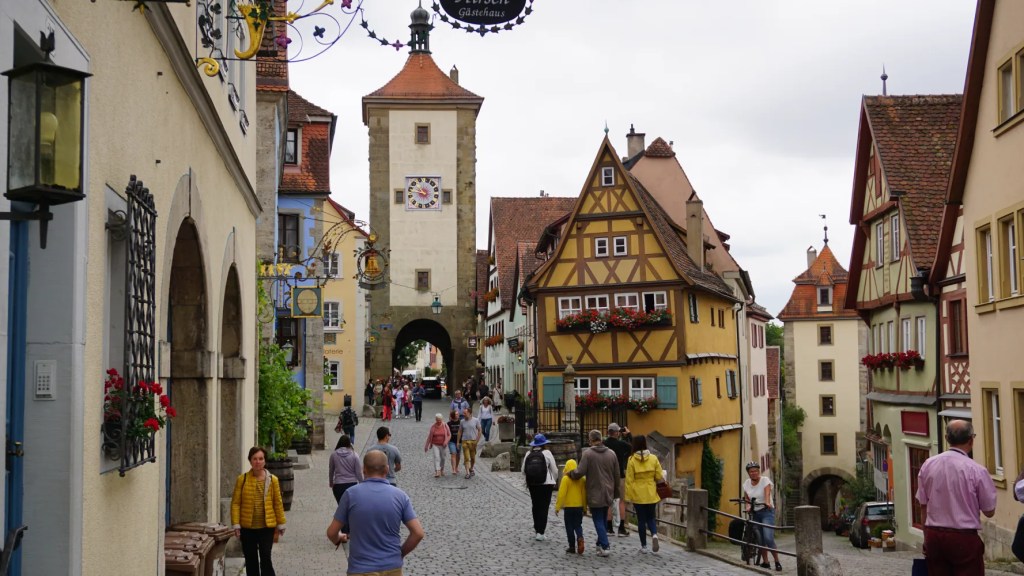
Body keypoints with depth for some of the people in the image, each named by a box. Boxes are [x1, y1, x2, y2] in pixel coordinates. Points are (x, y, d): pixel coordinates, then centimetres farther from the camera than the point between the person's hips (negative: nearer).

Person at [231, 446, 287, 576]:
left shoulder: (273, 480, -1)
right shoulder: (242, 479, -2)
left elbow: (278, 503, 3)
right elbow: (235, 503, -2)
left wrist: (281, 524, 5)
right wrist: (236, 524, -8)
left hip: (267, 527, -1)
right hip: (247, 528, 1)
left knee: (265, 558, -6)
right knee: (251, 560, 11)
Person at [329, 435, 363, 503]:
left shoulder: (334, 454, -2)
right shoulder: (354, 455, -6)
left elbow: (331, 471, 8)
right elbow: (358, 472, -3)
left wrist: (331, 484, 24)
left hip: (338, 485, 0)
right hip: (352, 484, 0)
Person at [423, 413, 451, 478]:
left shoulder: (445, 426, -4)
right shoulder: (433, 426, -5)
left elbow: (449, 435, 1)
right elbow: (429, 436, 1)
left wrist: (446, 442, -16)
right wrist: (427, 445, 5)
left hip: (443, 445, 2)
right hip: (435, 445, -2)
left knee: (442, 458, 13)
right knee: (436, 457, -14)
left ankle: (442, 470, 34)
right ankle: (437, 472, -21)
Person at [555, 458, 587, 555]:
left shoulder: (565, 478, -12)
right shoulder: (582, 479, 1)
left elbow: (561, 494, -14)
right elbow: (584, 494, 4)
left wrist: (557, 507, -7)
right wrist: (585, 507, 13)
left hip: (569, 507, -4)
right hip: (579, 506, 4)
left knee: (569, 527, 7)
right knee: (578, 525, 13)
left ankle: (572, 547, 8)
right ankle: (580, 538, -15)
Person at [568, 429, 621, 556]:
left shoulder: (588, 454, -13)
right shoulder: (611, 454, 3)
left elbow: (580, 472, -19)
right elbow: (616, 475, 8)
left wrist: (569, 473, 2)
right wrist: (616, 492, 18)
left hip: (594, 494, -5)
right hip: (608, 493, 5)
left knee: (598, 520, 0)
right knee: (604, 519, 19)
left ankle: (604, 546, -8)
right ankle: (602, 543, 29)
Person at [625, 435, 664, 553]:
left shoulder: (632, 460, -9)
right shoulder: (653, 458, -4)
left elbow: (629, 480, -8)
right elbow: (659, 476, -1)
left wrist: (629, 496, -2)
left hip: (638, 495, -2)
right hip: (651, 494, 2)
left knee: (641, 520, 9)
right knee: (651, 517, 16)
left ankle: (644, 546, 13)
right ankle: (654, 534, -12)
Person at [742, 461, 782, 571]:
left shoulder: (765, 480, -10)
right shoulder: (747, 483, 4)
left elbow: (767, 493, -26)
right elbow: (746, 498, 7)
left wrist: (767, 502, -45)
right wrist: (748, 506, -14)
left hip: (766, 511, -5)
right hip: (754, 513, 5)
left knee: (768, 538, -18)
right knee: (760, 540, 6)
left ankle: (777, 562, -7)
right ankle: (765, 562, 17)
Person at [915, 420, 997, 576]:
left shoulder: (928, 465, 0)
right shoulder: (977, 470, -12)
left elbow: (923, 504, 7)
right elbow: (989, 511, -4)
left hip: (933, 535, 4)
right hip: (964, 538, -4)